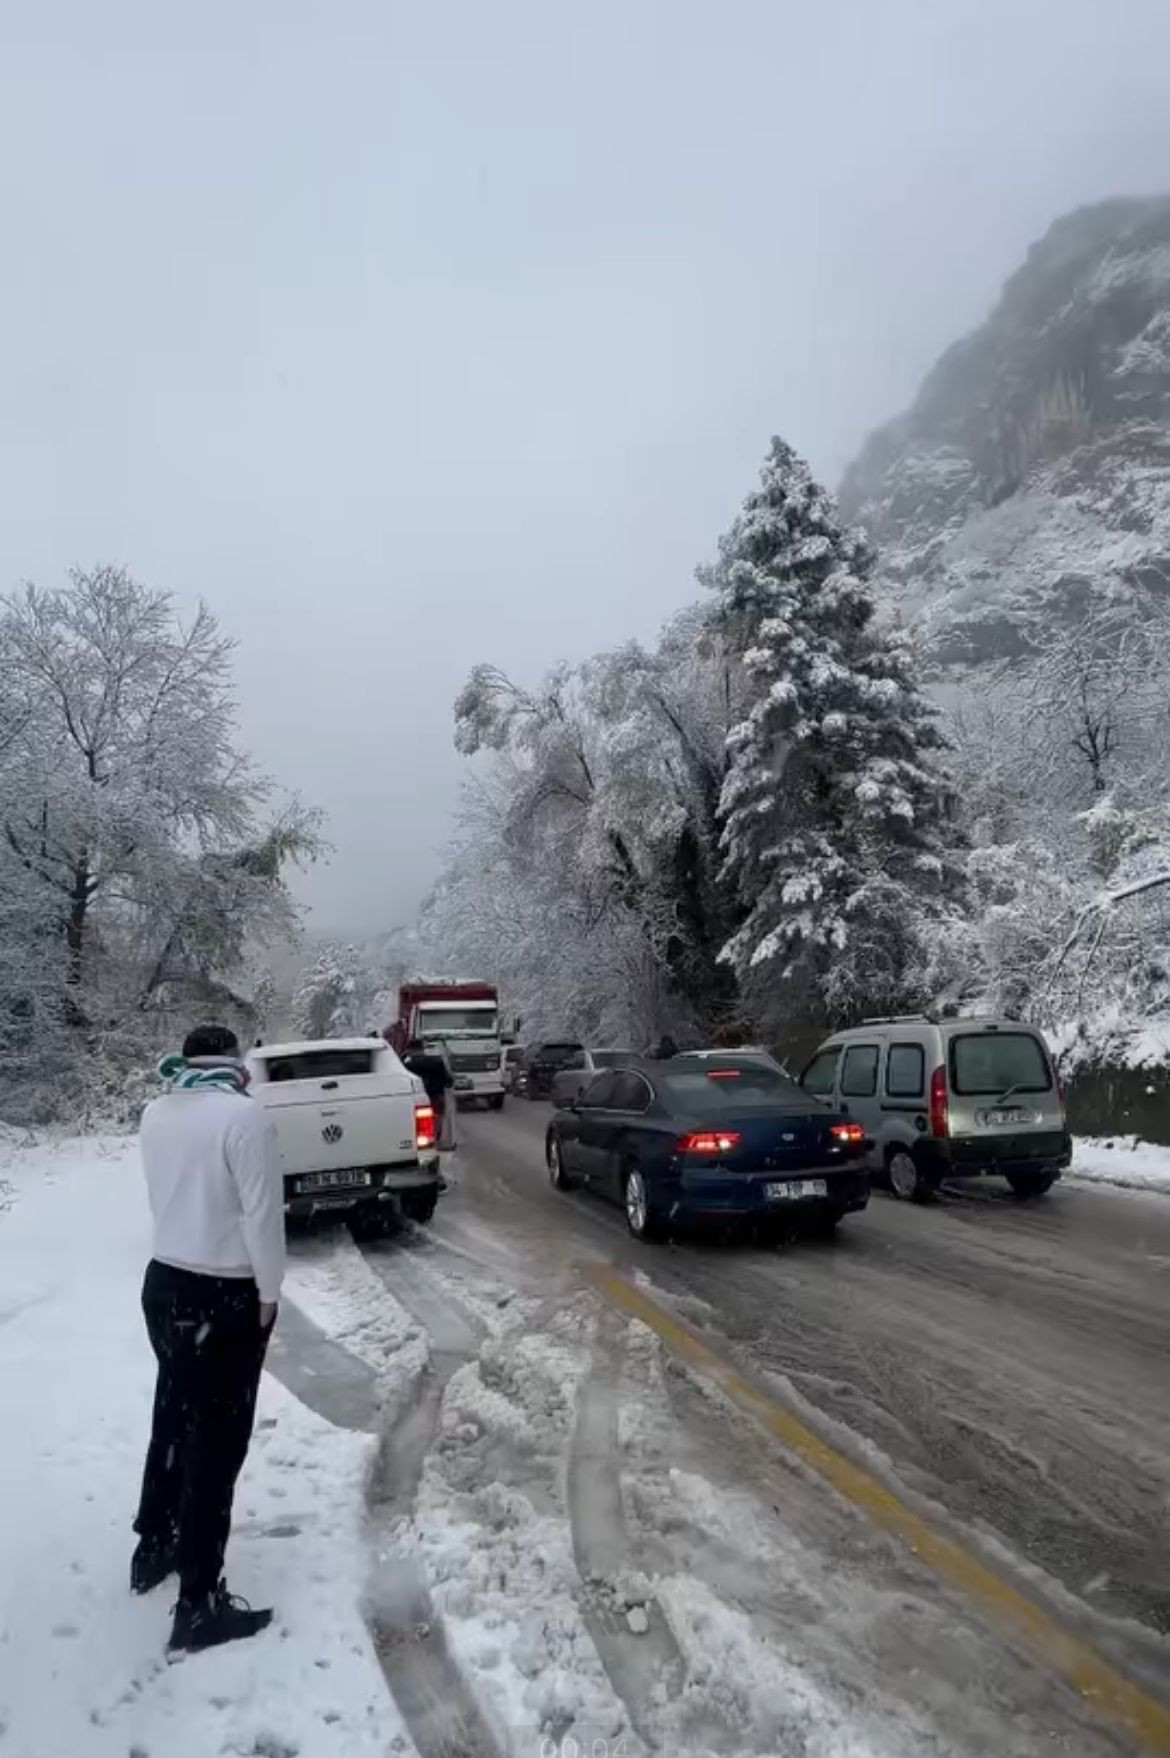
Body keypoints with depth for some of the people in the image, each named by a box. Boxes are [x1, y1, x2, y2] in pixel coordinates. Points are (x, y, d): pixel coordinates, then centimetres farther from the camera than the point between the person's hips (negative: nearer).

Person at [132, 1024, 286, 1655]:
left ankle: (154, 1549, 42)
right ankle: (199, 1607, 12)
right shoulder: (244, 1115, -20)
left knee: (173, 1422, 25)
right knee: (216, 1444, 3)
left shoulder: (155, 1114, 2)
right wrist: (270, 1292, -6)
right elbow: (261, 1214, -19)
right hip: (224, 1297, -7)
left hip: (165, 1283, 8)